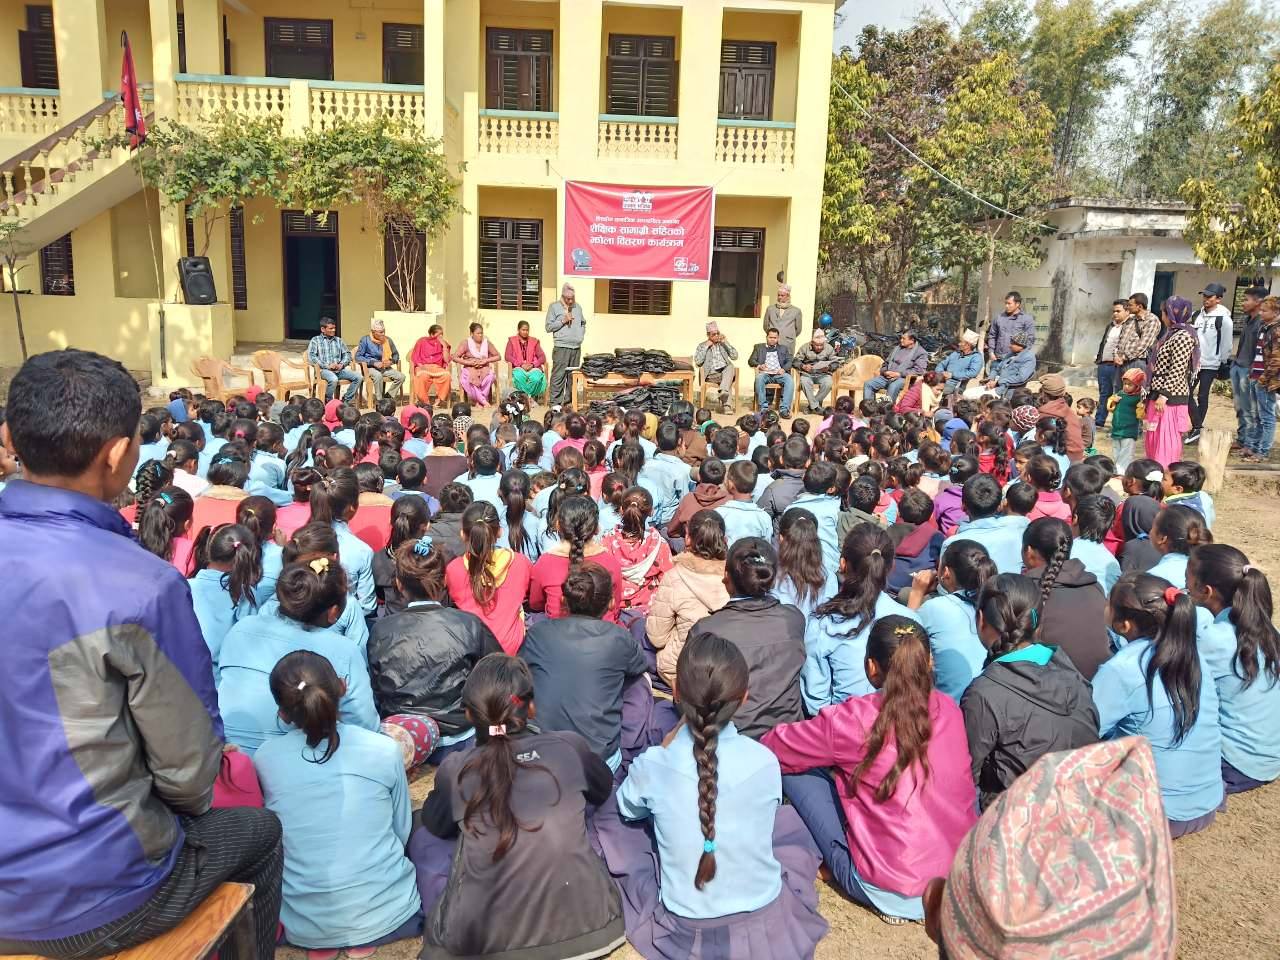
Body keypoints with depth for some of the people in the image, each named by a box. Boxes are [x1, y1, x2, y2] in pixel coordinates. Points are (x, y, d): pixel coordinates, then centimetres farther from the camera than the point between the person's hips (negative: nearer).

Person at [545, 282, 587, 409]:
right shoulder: (554, 307, 2)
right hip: (561, 347, -5)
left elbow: (583, 323, 28)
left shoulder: (578, 306, 17)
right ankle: (555, 403, -9)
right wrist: (562, 320, -10)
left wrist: (581, 335, 14)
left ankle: (569, 401, 13)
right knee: (558, 376, -10)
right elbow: (549, 327, -2)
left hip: (576, 347, 5)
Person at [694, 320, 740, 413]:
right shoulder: (702, 346, 14)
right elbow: (698, 362, -4)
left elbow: (735, 356, 7)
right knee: (728, 382, -34)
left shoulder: (723, 344, 21)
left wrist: (726, 342, 1)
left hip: (725, 371, 2)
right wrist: (706, 347, -3)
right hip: (711, 374, -2)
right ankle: (727, 405, -39)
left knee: (730, 366, -35)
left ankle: (723, 391, -48)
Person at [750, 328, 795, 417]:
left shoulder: (784, 348, 25)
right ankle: (763, 408, -37)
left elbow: (789, 361, 14)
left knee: (790, 380, -32)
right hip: (765, 373, -1)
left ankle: (784, 409, -37)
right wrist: (759, 365, -11)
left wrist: (784, 369, -9)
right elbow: (751, 360, 12)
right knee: (759, 378, -37)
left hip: (779, 374, 1)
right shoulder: (759, 347, 22)